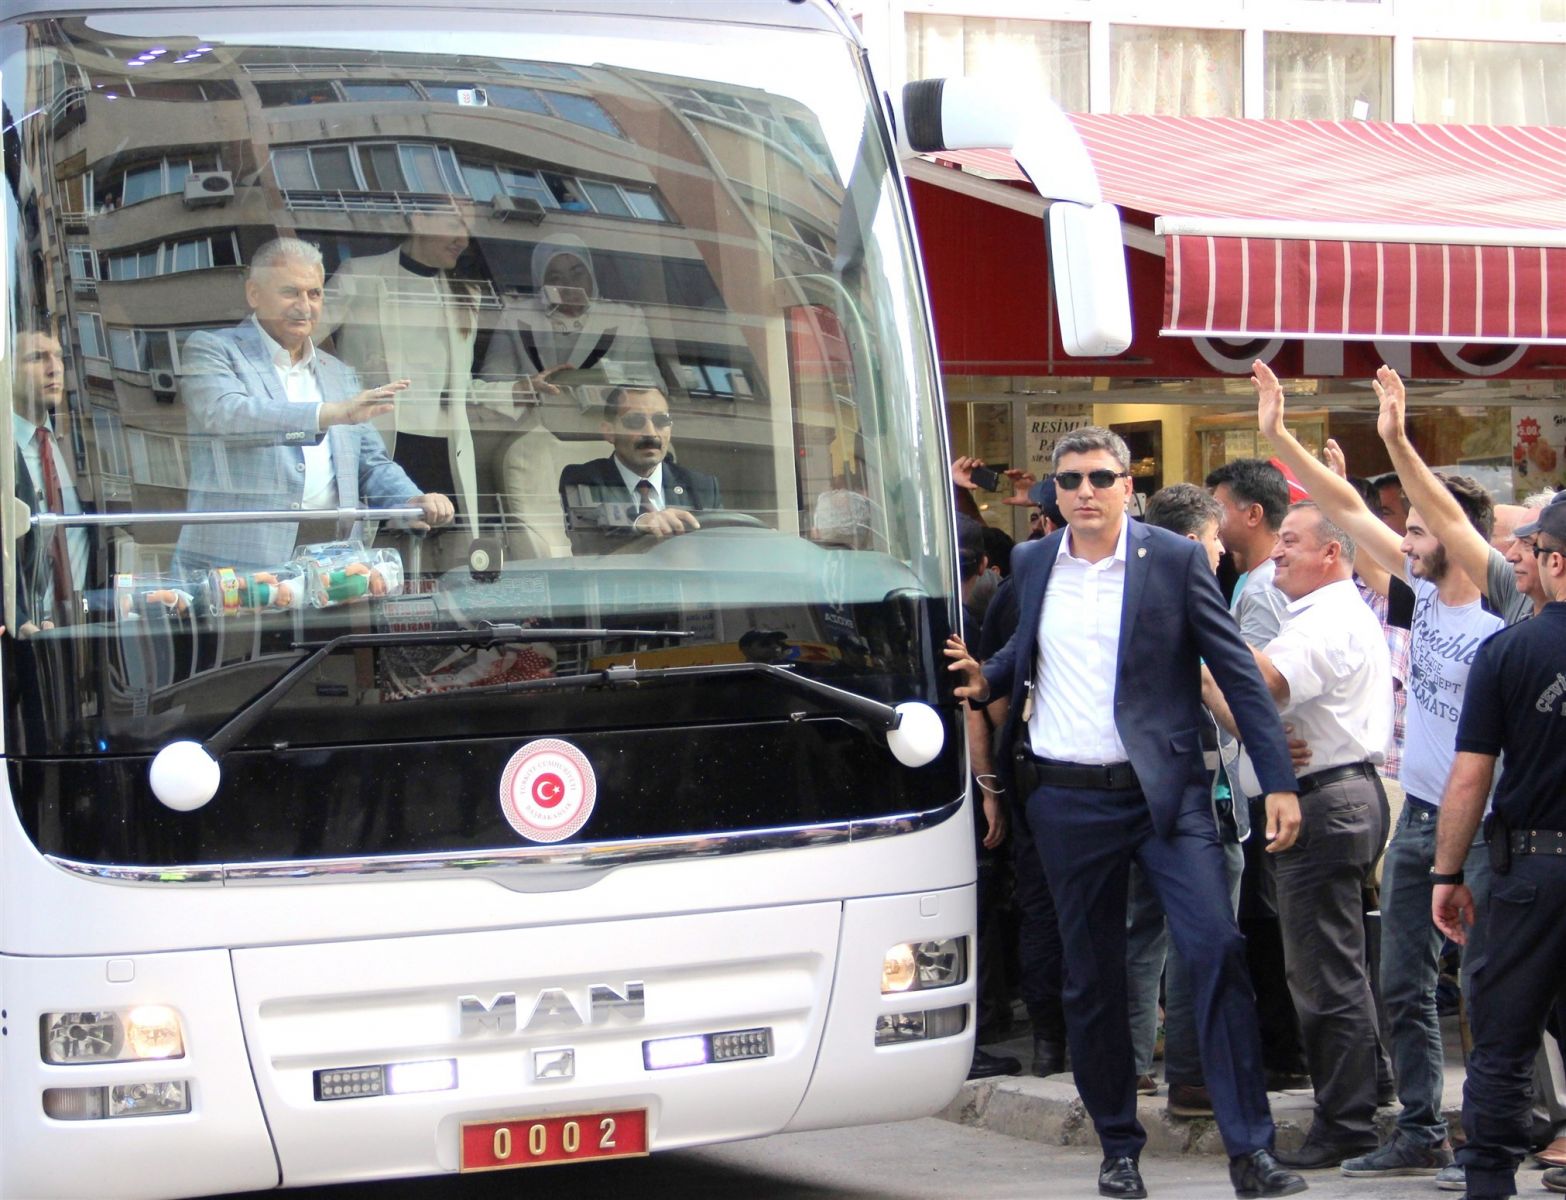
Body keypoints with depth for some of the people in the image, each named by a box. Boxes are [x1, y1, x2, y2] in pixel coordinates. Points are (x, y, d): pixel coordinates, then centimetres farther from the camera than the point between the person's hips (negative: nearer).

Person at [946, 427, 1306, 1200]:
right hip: (1069, 802, 3)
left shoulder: (1173, 561, -3)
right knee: (1091, 980, 9)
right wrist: (986, 679, 2)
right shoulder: (1031, 565, 8)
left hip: (1165, 791, -3)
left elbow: (1237, 672, -3)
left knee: (1216, 948, -15)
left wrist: (1279, 782, -9)